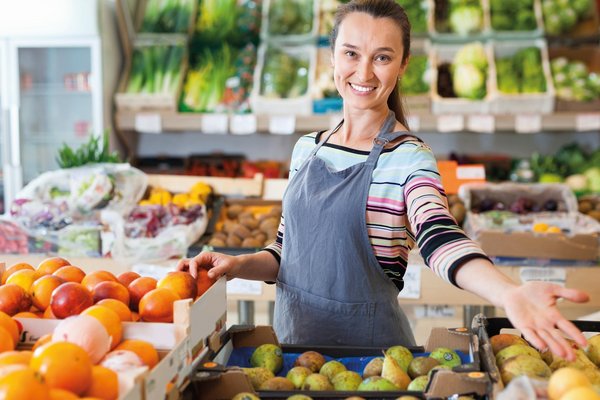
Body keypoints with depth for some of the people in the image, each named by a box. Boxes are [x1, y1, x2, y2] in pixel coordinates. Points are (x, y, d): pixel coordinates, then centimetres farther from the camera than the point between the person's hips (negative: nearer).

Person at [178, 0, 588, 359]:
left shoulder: (409, 158, -12)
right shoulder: (307, 149, 3)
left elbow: (439, 236, -30)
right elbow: (287, 252, 9)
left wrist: (509, 293, -48)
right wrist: (238, 264, -10)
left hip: (369, 345, -4)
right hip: (296, 336, 5)